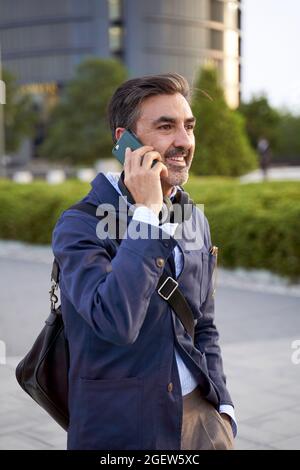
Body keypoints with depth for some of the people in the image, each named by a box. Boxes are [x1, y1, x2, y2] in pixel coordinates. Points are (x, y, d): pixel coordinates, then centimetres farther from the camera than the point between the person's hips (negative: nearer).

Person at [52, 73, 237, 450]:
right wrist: (146, 211, -26)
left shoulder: (196, 220, 5)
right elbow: (117, 322, -30)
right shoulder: (79, 226, -14)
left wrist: (222, 405, 6)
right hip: (122, 428, -5)